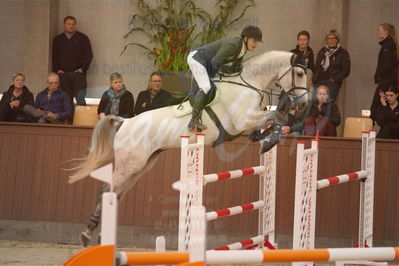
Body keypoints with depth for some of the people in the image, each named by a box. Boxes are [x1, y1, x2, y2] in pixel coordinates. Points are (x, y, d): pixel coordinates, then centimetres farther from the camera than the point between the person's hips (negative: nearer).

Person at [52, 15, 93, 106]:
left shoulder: (82, 38, 6)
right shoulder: (58, 39, 14)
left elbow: (89, 55, 4)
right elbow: (55, 57, 16)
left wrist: (82, 68, -6)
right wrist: (57, 70, 3)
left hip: (78, 73, -2)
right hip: (63, 74, 2)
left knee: (80, 100, -12)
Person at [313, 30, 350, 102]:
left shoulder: (343, 53, 5)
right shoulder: (322, 51, 21)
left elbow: (346, 70, -1)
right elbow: (317, 67, 24)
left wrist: (335, 79, -11)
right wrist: (314, 79, 9)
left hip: (332, 82, -4)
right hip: (319, 82, 4)